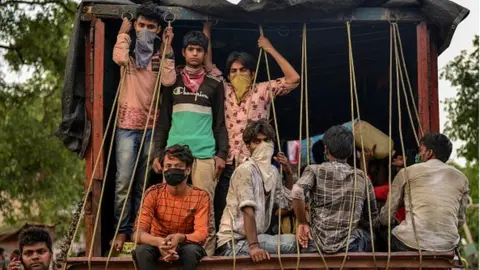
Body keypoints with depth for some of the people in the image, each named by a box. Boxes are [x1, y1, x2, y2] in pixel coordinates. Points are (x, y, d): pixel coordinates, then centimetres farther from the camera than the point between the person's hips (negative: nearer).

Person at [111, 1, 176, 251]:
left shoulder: (160, 56, 10)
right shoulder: (128, 51, 5)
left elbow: (169, 80, -9)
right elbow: (119, 58, -21)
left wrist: (167, 49, -5)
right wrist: (123, 32, -6)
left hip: (152, 127, 3)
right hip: (127, 125, -2)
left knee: (143, 184, 9)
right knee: (124, 182, -10)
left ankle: (137, 231, 16)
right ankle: (122, 230, -2)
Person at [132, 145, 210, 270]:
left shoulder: (201, 197, -12)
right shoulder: (154, 193, -12)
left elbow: (201, 234, -22)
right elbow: (138, 232, -21)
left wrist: (180, 238, -45)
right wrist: (159, 242, -44)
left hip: (185, 246, -1)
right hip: (157, 245, 1)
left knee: (192, 250, -36)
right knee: (141, 250, -33)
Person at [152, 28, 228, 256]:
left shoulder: (214, 85, 11)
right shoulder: (173, 82, 13)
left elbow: (220, 123, 10)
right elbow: (163, 121, 12)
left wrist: (222, 153, 0)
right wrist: (157, 153, 4)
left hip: (204, 153, -1)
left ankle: (207, 254, 0)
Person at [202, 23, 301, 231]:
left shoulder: (263, 91, 5)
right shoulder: (225, 91, 11)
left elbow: (294, 79, -5)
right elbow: (208, 64, 12)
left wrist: (270, 50, -3)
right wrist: (206, 30, 12)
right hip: (228, 165, 2)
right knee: (222, 215, 0)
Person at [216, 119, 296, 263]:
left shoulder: (273, 171, 11)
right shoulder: (245, 170, -14)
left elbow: (287, 203, 19)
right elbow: (248, 211, -23)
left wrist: (289, 173, 9)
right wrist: (254, 246, -33)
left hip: (255, 237, 9)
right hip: (234, 242, -8)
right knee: (290, 242, -20)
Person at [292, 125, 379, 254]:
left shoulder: (315, 170, -2)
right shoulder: (362, 178, 5)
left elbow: (297, 192, -21)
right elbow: (372, 217, 12)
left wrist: (302, 223, -9)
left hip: (316, 246, 0)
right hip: (349, 247, 0)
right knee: (369, 233, 33)